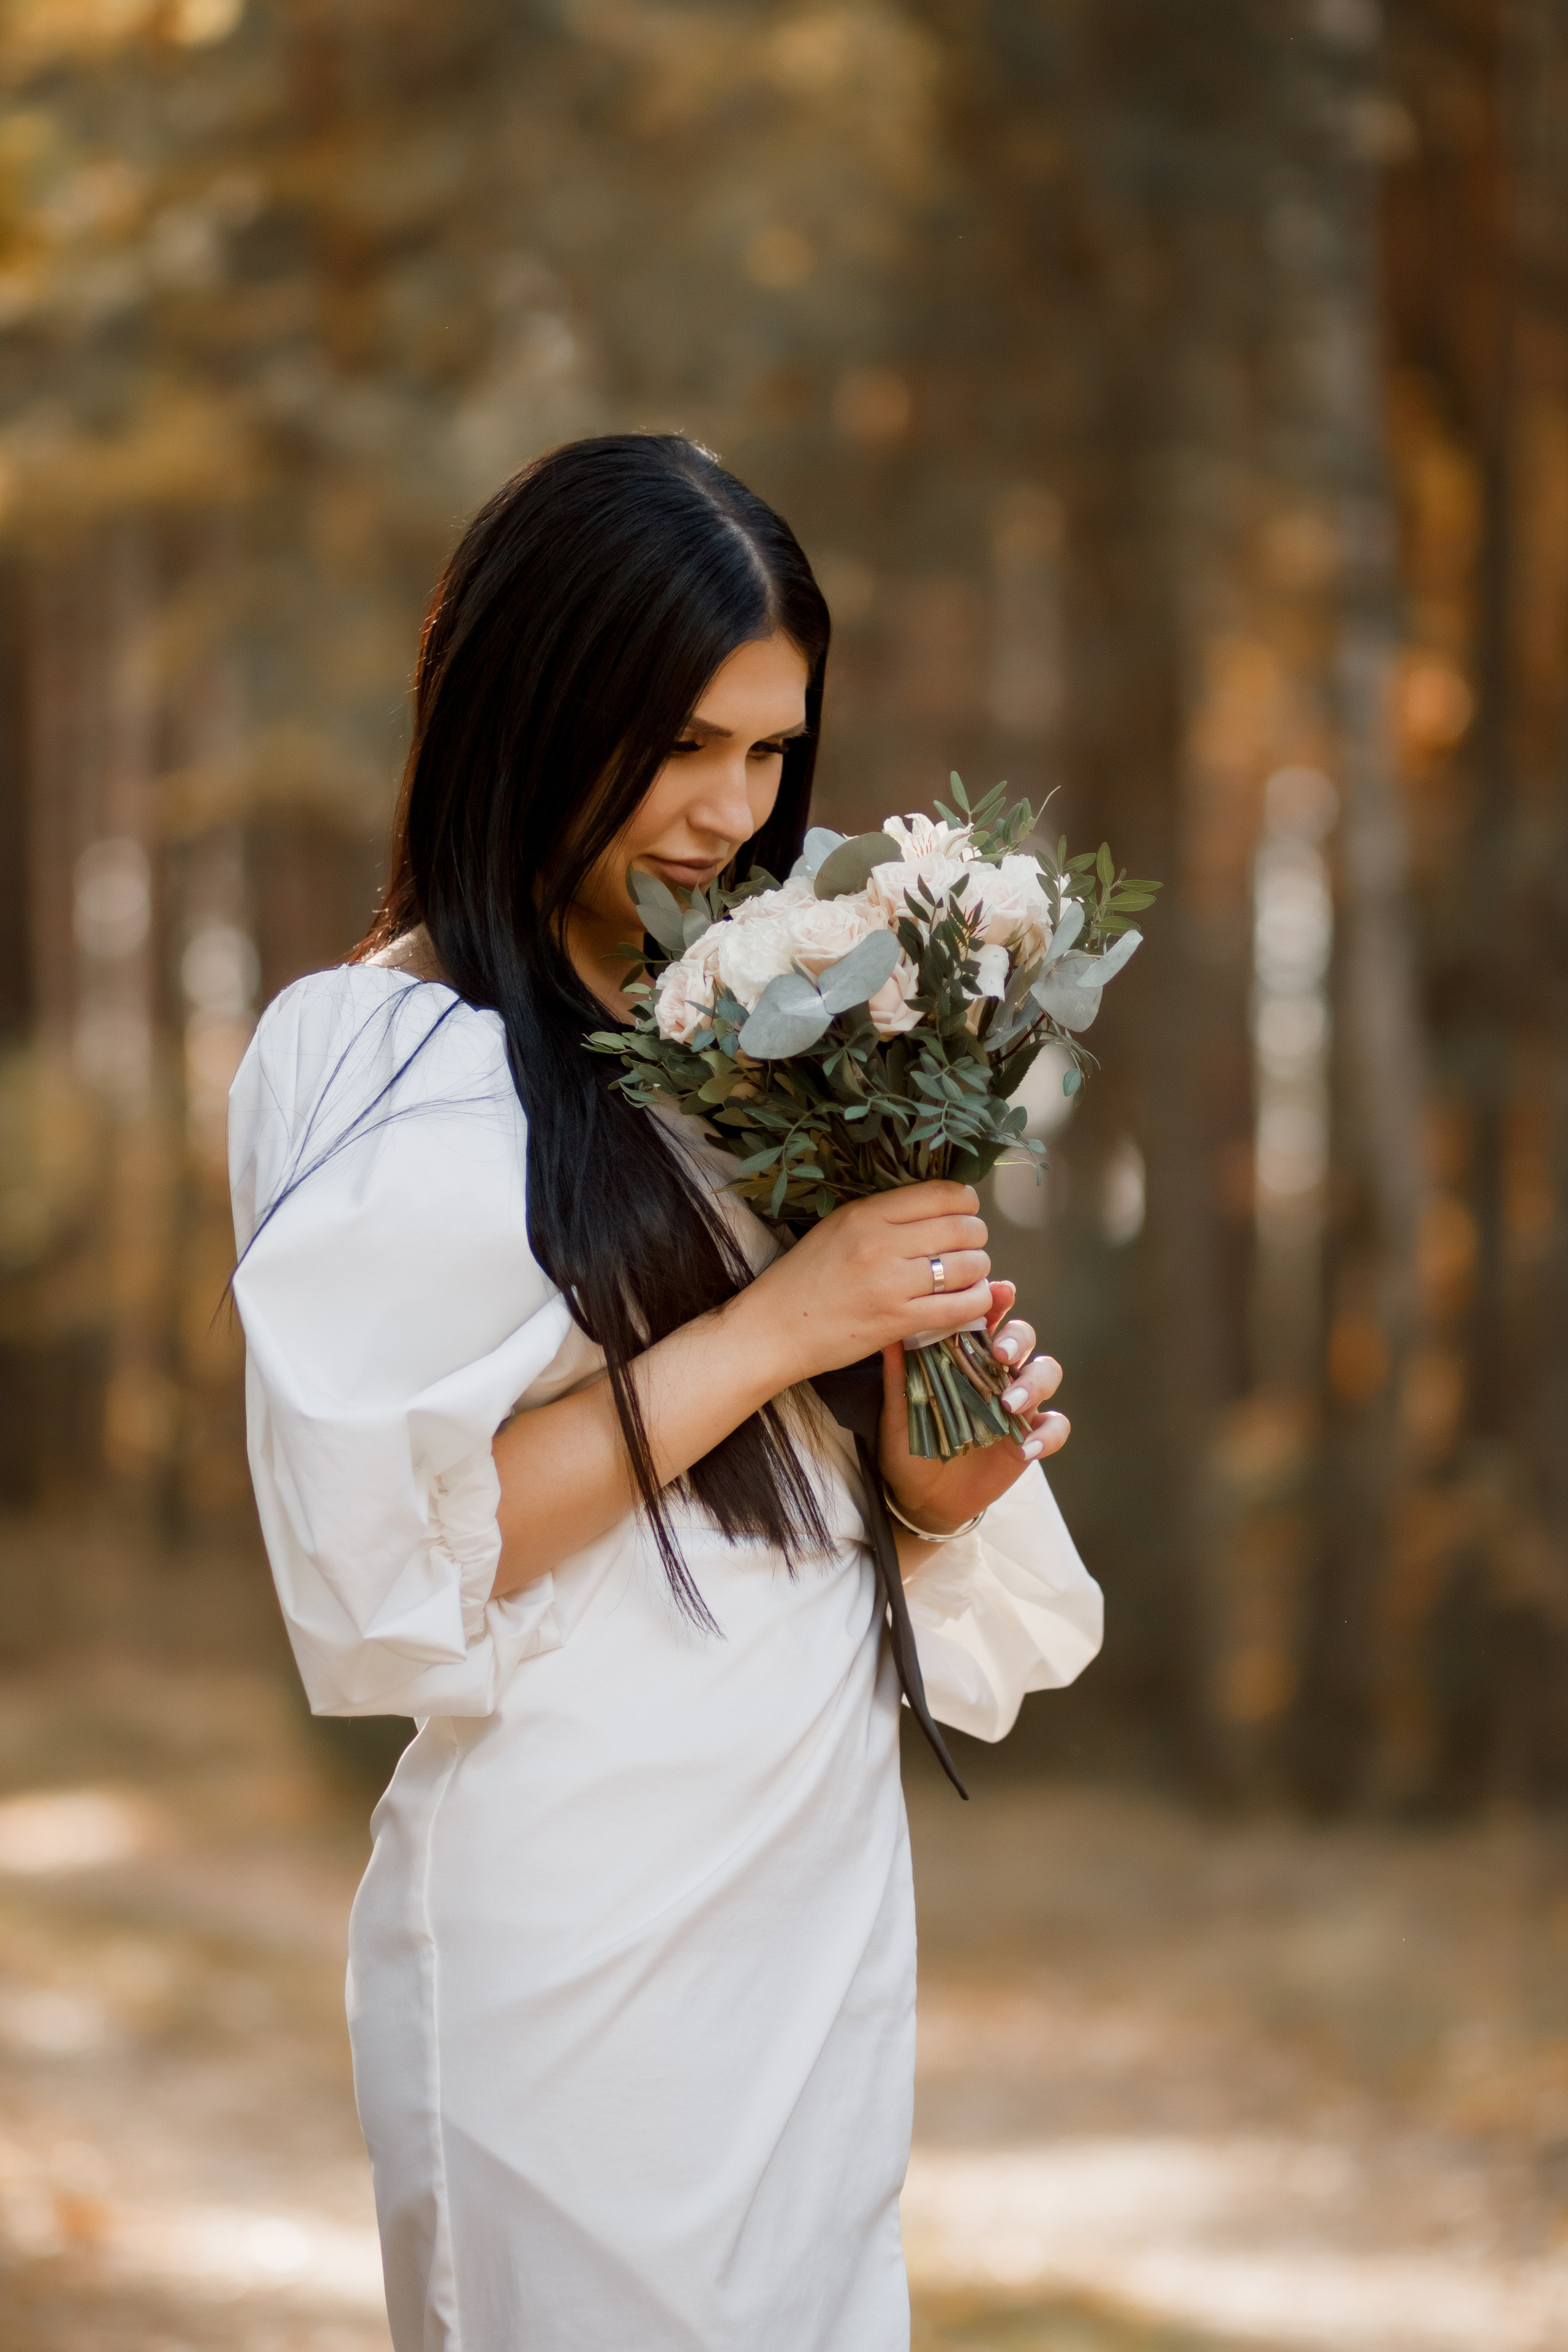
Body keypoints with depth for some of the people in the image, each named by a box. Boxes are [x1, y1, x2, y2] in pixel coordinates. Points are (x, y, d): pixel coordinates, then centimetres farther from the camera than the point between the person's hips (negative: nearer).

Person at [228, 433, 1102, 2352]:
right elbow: (376, 1562, -20)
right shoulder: (378, 1071, -12)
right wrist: (777, 1324, -20)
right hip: (585, 1924, -7)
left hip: (829, 1864, 7)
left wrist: (934, 1470, -4)